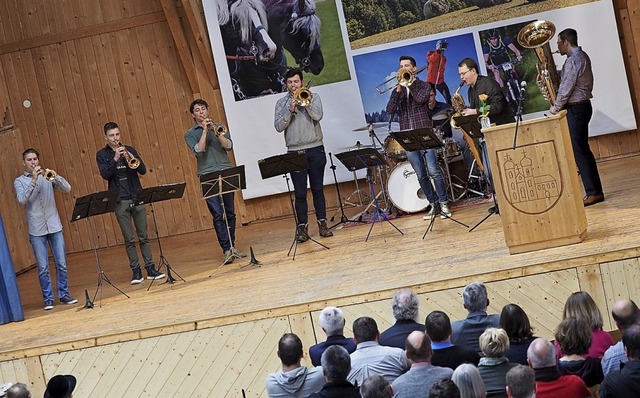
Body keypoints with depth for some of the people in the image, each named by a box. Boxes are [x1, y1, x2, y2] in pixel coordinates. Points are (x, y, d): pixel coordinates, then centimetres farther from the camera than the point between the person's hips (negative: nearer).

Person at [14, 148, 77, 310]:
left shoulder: (47, 176, 9)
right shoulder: (19, 181, 4)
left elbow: (67, 189, -2)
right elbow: (22, 200, -14)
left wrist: (55, 176, -19)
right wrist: (33, 180, -21)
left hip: (54, 226, 2)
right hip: (36, 230, -2)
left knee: (61, 264, 2)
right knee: (43, 267, -1)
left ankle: (63, 294, 14)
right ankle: (48, 298, 6)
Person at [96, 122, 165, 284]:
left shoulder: (130, 150, 8)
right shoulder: (102, 155, 3)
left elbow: (143, 170, 1)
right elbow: (105, 175, -11)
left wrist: (133, 160, -17)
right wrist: (115, 159, -22)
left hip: (137, 197, 2)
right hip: (120, 201, -2)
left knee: (144, 236, 3)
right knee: (129, 239, 0)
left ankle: (150, 269, 7)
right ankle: (136, 271, 6)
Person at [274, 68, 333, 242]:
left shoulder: (313, 96, 6)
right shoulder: (281, 103, 8)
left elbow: (318, 116, -11)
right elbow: (279, 126, -3)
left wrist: (305, 102, -13)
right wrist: (290, 109, -12)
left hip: (315, 149, 0)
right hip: (294, 152, 0)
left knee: (318, 189, 5)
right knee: (300, 193, -1)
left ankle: (322, 223, 12)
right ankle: (302, 227, 3)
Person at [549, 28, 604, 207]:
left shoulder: (573, 60, -18)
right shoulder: (581, 56, 14)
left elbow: (566, 88, -18)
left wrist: (555, 108, -8)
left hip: (576, 109, -10)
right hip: (581, 106, 10)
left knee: (579, 151, -8)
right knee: (582, 150, 12)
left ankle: (593, 192, -7)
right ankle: (594, 190, 14)